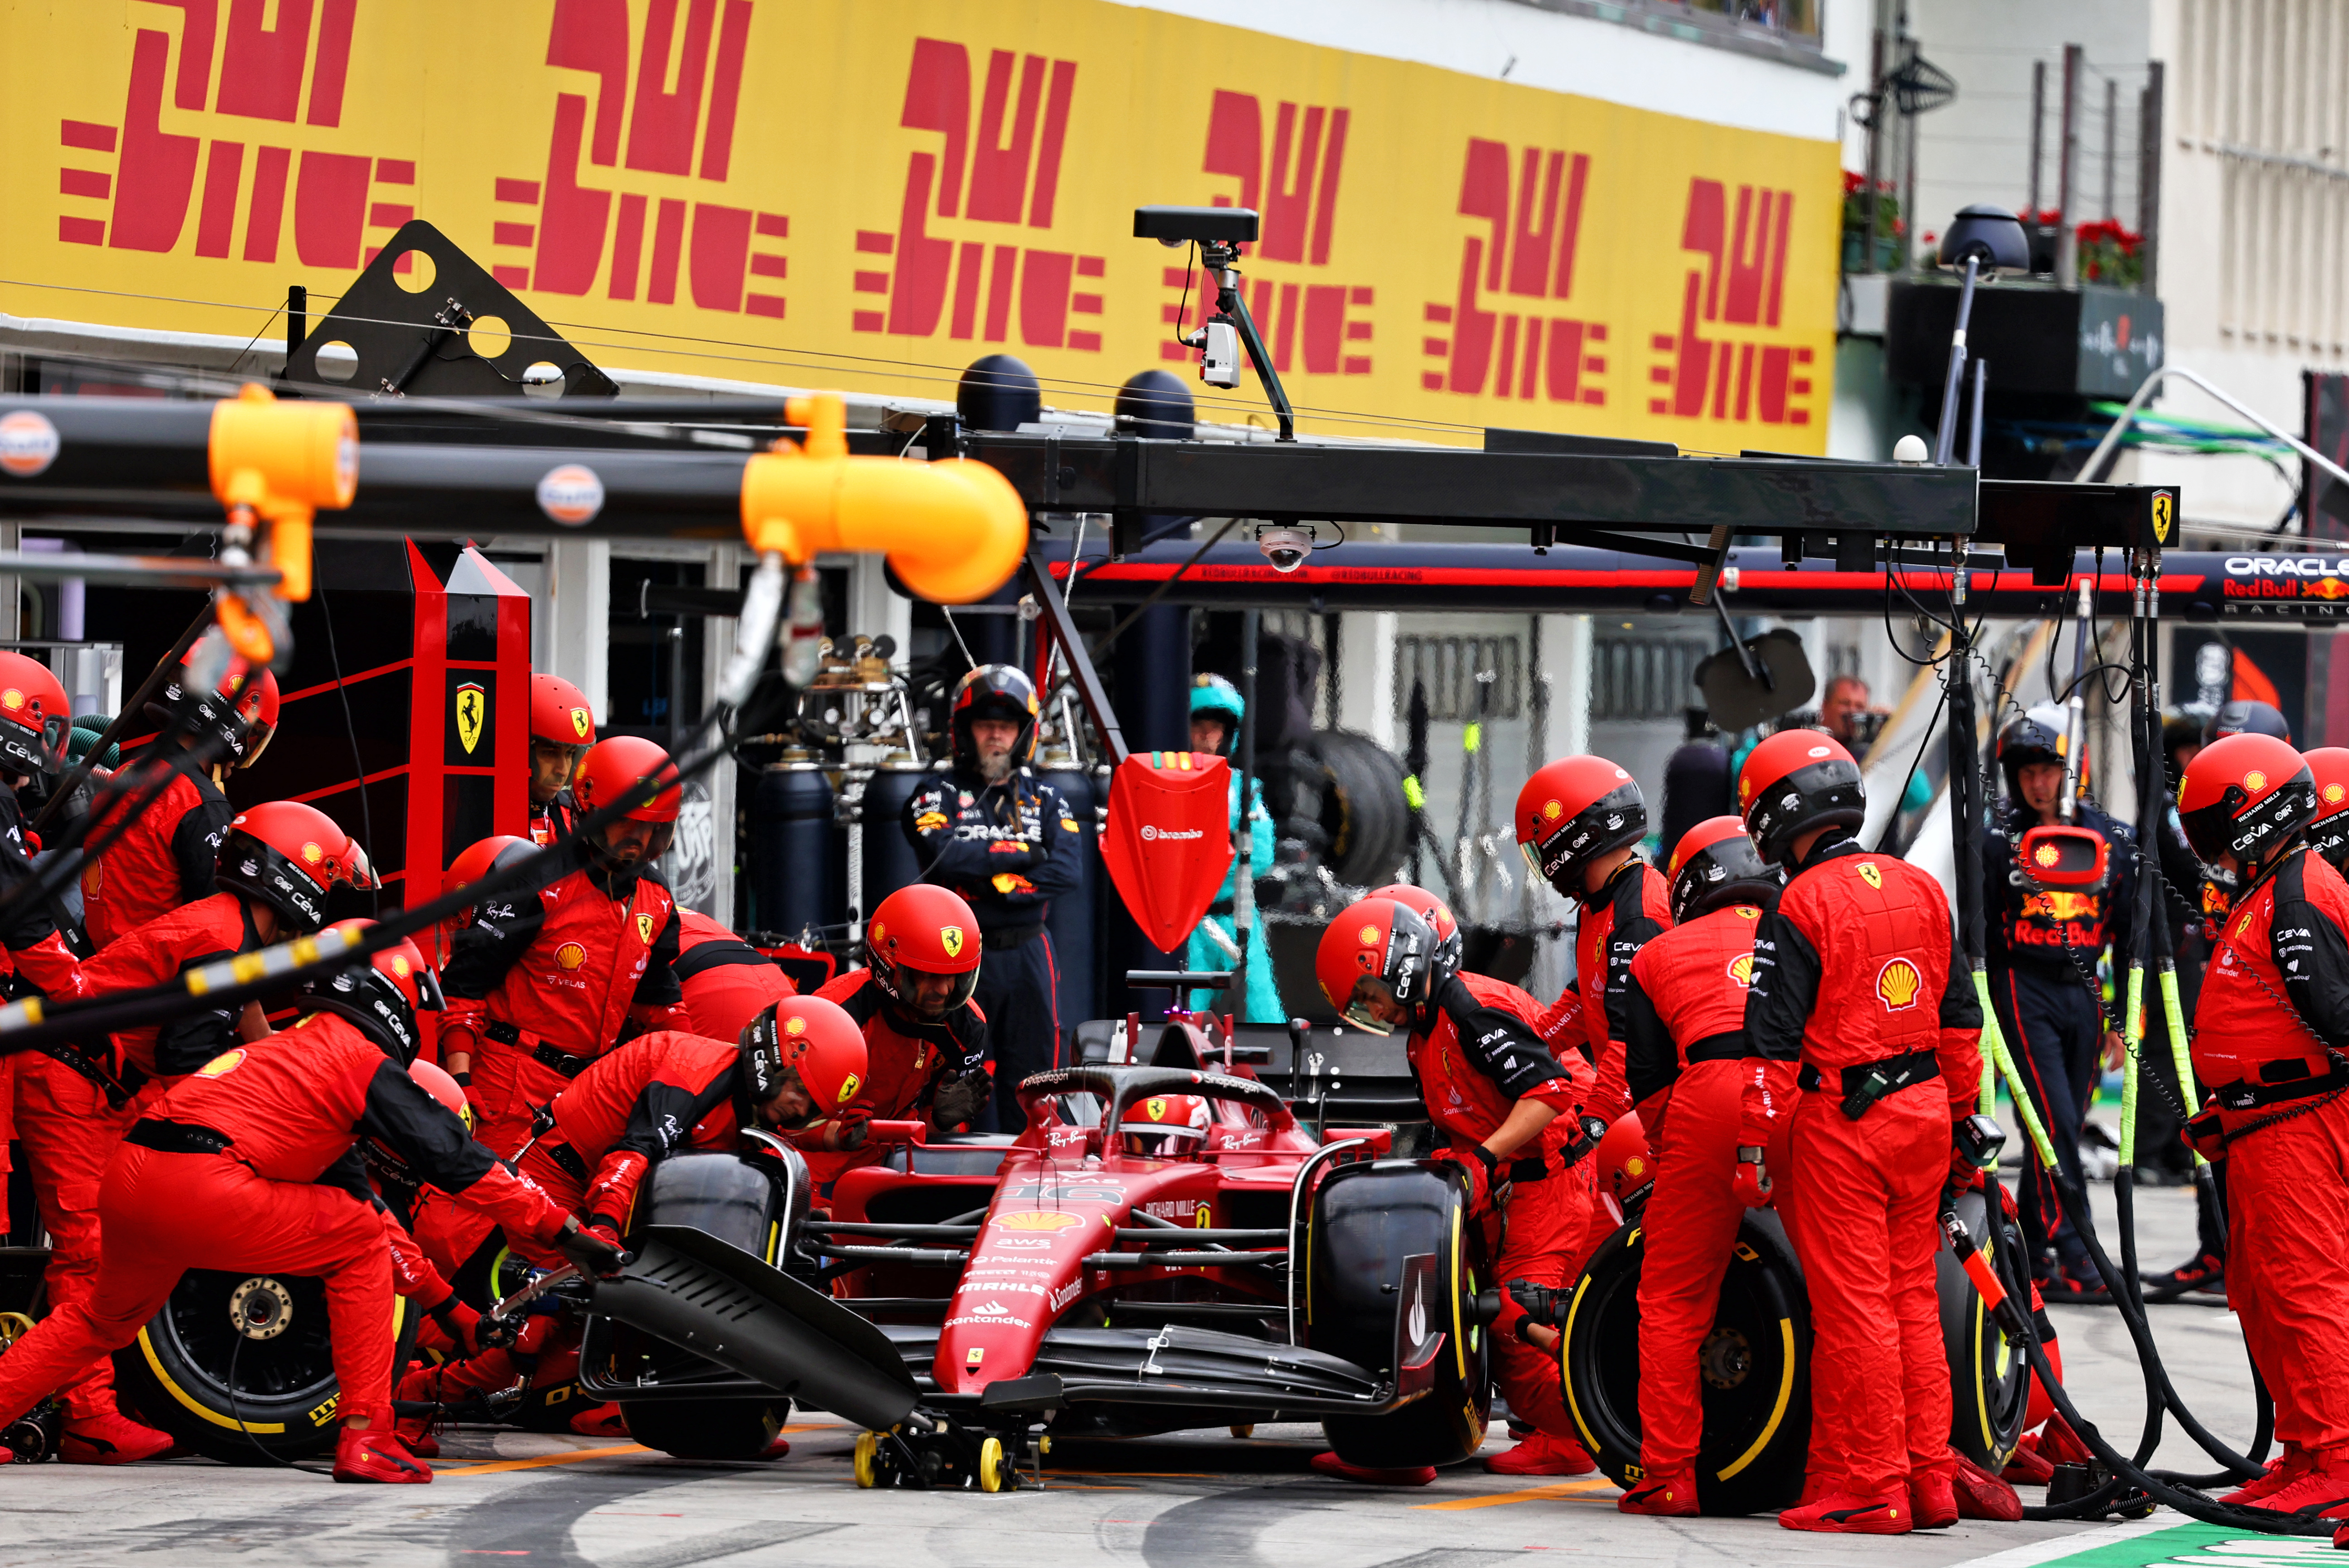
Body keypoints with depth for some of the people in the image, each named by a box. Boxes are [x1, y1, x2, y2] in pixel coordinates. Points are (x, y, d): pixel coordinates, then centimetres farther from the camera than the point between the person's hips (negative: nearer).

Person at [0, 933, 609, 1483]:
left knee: (107, 1319, 33)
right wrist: (563, 1232, 8)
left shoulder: (290, 1047, 33)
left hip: (128, 1183, 8)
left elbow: (347, 1183, 38)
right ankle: (365, 1439, 2)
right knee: (360, 1244, 7)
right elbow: (453, 1158, 3)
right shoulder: (365, 1060, 6)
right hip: (205, 1188, -8)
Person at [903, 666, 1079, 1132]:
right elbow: (944, 856, -16)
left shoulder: (1045, 801, 13)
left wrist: (990, 883, -12)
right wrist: (1022, 854, -7)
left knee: (1033, 1074, 2)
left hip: (1028, 953, 3)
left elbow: (1067, 870, -4)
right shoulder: (938, 797, 5)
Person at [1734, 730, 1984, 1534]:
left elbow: (1772, 1042, -13)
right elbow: (1960, 1019, 14)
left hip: (1841, 1123, -7)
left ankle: (1868, 1487, 0)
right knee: (1912, 1297, 13)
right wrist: (1961, 1120, 22)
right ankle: (1929, 1476, 14)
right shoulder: (1922, 889, 9)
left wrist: (1754, 1149, -10)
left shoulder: (1798, 909, -12)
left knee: (1853, 1308, -2)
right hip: (1922, 1108, 7)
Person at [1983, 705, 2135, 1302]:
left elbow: (2129, 934, 12)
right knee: (2054, 1122, -13)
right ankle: (2072, 1255, -16)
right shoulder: (2001, 841, -1)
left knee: (2066, 1127, 6)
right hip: (2023, 990, -4)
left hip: (2083, 996, 4)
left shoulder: (2113, 843, 7)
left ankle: (2030, 1253, 17)